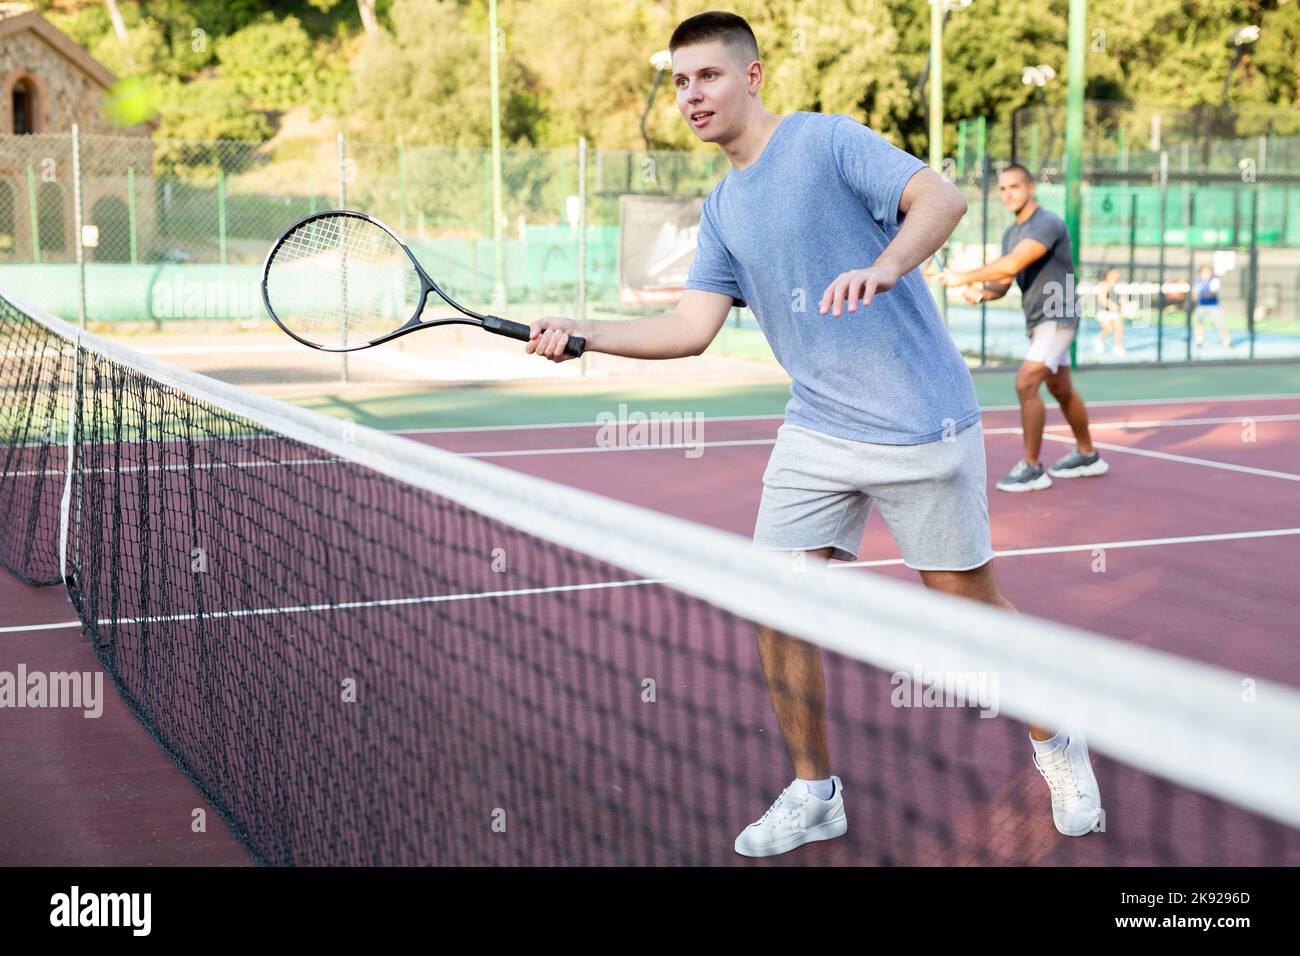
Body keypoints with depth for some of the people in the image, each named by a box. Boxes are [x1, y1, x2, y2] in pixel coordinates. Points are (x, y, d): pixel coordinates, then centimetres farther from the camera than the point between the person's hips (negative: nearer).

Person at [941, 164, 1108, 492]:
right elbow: (1003, 283, 7)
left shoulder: (1047, 223, -19)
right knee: (1061, 389, 18)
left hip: (1057, 318, -10)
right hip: (1037, 321, 10)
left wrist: (964, 277, -28)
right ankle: (1087, 456, 33)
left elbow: (1011, 265, -31)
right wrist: (981, 292, -16)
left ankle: (1032, 468, -10)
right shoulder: (1011, 233, 10)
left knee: (1025, 384, -17)